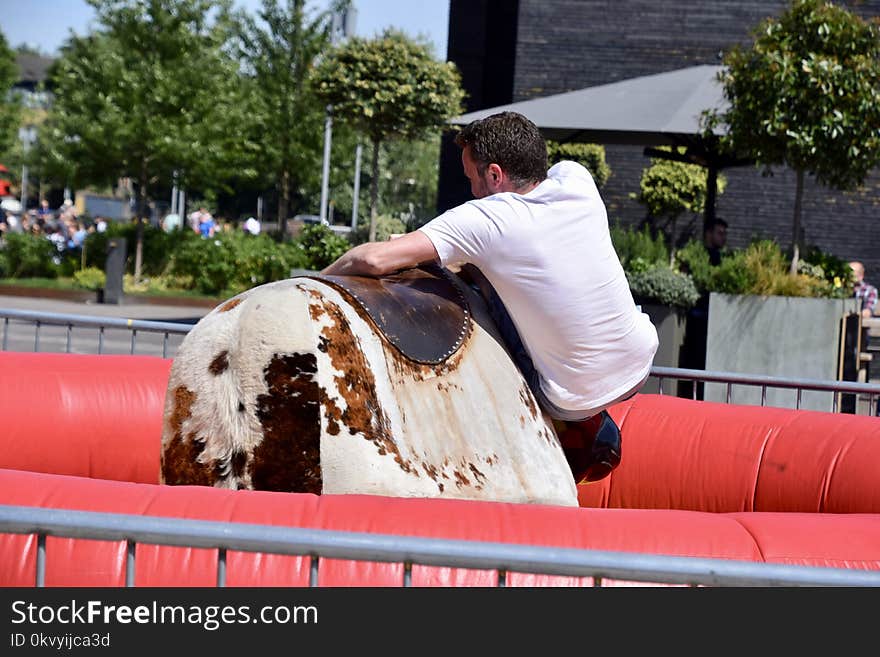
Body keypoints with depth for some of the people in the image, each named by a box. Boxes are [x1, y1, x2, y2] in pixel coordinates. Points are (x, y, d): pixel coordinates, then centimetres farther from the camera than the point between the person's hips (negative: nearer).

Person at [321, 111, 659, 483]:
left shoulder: (484, 222, -19)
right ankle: (598, 428, 29)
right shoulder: (578, 181, -5)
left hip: (571, 402, -5)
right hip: (639, 368, 5)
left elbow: (374, 260, -24)